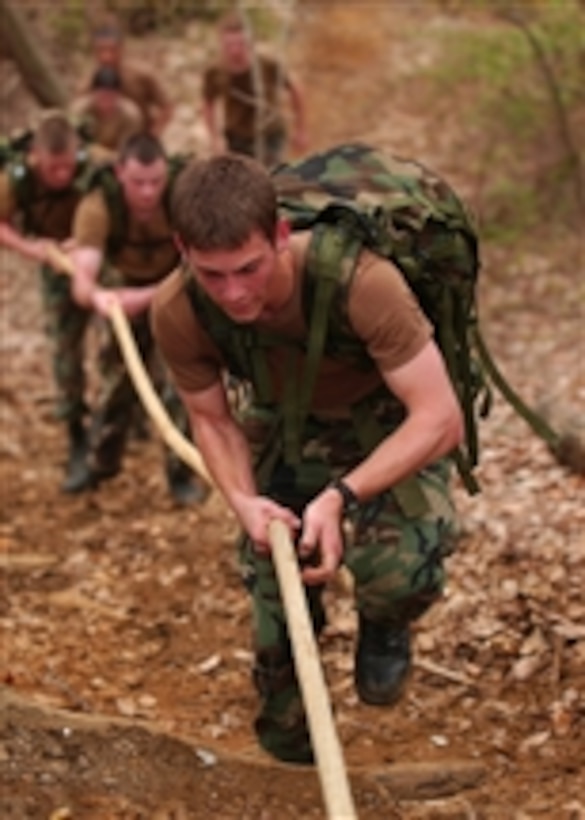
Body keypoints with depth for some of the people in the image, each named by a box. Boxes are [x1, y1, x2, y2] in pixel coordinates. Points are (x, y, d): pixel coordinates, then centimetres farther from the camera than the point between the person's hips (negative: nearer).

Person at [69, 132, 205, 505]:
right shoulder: (98, 207, -33)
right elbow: (82, 279, -42)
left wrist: (147, 298, -50)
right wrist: (97, 295, -66)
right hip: (126, 287, 2)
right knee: (117, 377, 9)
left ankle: (182, 473, 3)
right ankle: (102, 463, 32)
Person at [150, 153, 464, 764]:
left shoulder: (361, 281, -38)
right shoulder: (176, 313, -24)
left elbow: (441, 418, -32)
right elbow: (211, 419, -4)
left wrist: (341, 498, -41)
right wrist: (241, 499, -24)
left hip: (392, 424, -4)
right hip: (286, 427, 4)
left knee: (402, 569, -31)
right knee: (273, 587, 8)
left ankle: (383, 627, 7)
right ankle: (288, 751, 37)